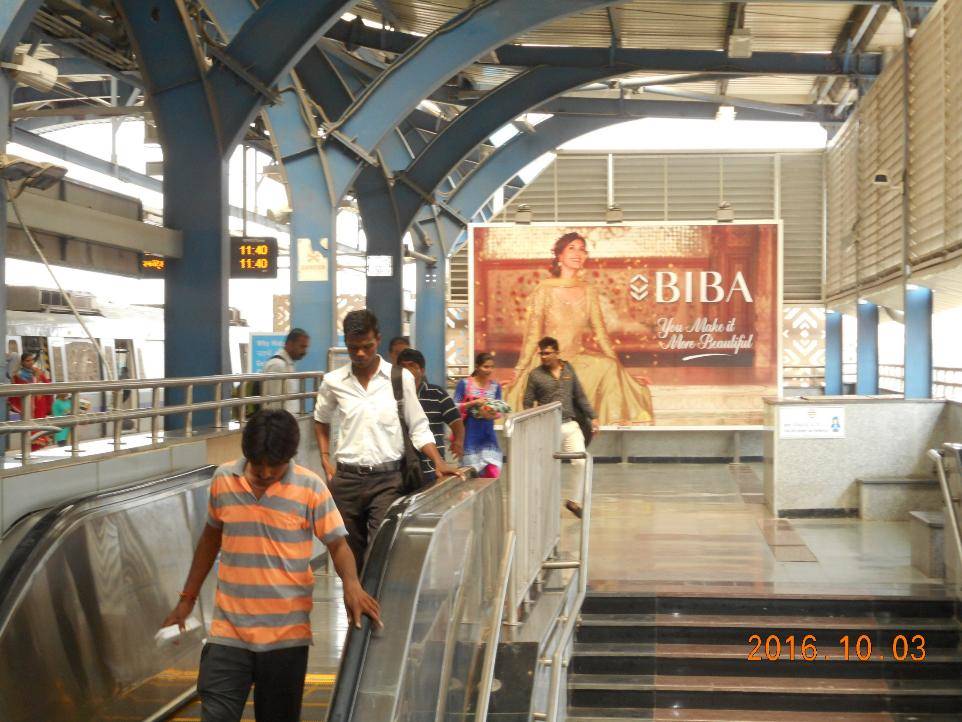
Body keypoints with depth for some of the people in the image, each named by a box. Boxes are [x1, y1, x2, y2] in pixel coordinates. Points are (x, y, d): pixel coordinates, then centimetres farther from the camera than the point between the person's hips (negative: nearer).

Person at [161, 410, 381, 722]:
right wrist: (187, 599, 16)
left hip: (285, 634, -1)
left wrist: (351, 584, -27)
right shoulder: (223, 479, 0)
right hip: (228, 631, 2)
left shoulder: (310, 487, -8)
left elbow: (338, 543, -6)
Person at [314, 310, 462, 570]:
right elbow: (321, 421, 22)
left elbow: (418, 428, 4)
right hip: (347, 478, 2)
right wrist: (326, 461, 11)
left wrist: (439, 462, -9)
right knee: (351, 556, 10)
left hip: (387, 479, -2)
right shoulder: (334, 382, 3)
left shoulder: (400, 378, -2)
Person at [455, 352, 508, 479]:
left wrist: (493, 414, -12)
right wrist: (473, 403, -15)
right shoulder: (464, 384, -3)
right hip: (470, 435, -3)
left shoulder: (495, 386, 7)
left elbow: (499, 411, 10)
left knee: (493, 473, -6)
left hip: (488, 435, 3)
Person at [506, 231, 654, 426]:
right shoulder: (545, 290, -4)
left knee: (608, 367, -24)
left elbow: (599, 331, 6)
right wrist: (520, 370, -5)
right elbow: (533, 334, -3)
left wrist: (617, 363, -2)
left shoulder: (589, 291, 6)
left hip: (578, 361, 3)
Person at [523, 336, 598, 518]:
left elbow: (580, 397, 13)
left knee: (581, 462, -5)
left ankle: (574, 500, 10)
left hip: (570, 425, 3)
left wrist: (593, 417, 8)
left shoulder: (568, 370, 7)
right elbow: (528, 403, 0)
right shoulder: (536, 375, -2)